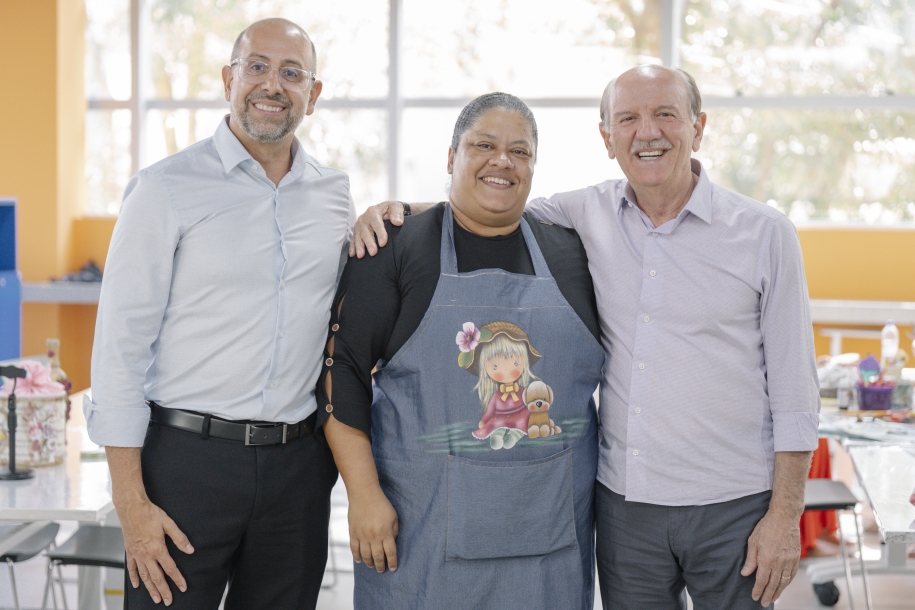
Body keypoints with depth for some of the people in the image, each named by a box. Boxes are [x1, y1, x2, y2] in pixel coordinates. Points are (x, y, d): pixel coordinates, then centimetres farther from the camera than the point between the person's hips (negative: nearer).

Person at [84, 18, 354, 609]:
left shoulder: (335, 194, 8)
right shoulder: (167, 188, -5)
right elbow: (120, 349, -8)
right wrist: (132, 503, -12)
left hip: (298, 465, 4)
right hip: (187, 457, -4)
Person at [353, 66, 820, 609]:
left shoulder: (765, 233, -4)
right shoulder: (588, 216, 3)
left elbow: (793, 389, -3)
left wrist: (785, 515, -6)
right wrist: (397, 211, -5)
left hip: (732, 506, -2)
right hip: (625, 502, 3)